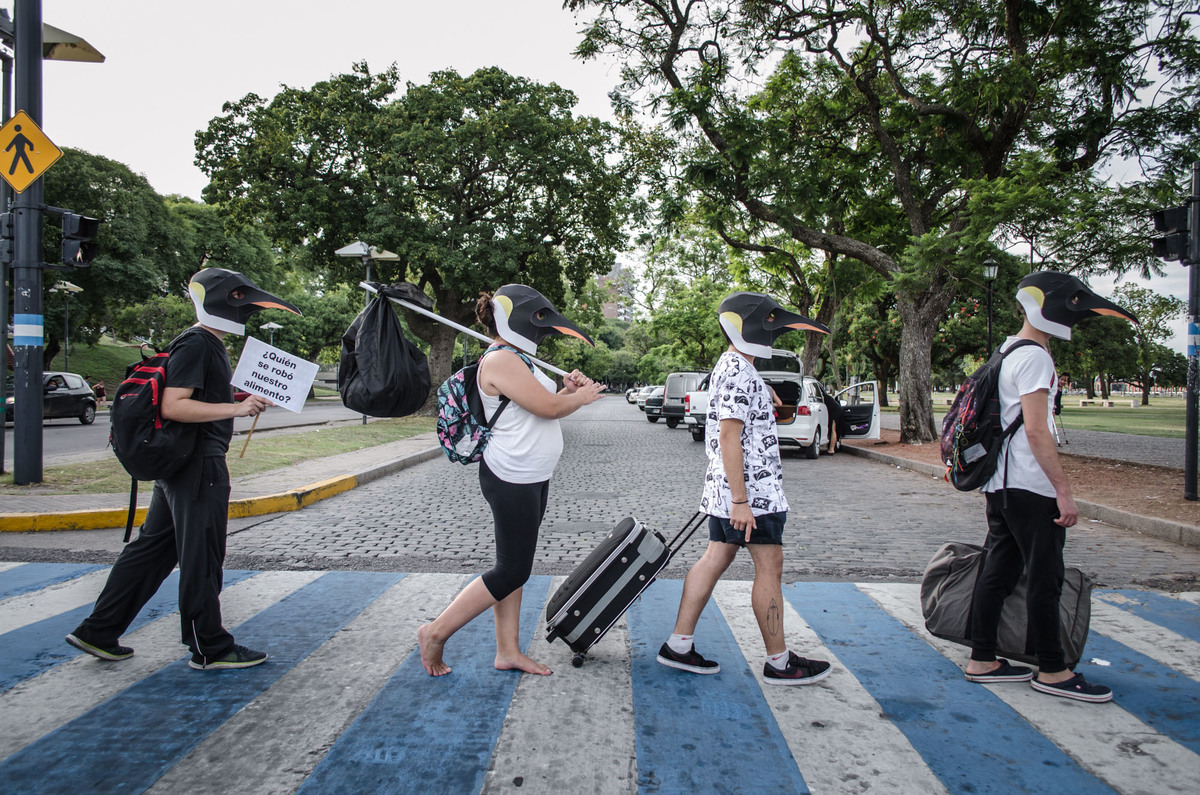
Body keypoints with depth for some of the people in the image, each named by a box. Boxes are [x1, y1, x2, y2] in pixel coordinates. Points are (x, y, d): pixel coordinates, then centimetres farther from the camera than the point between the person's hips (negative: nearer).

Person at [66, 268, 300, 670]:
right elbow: (172, 406, -23)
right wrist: (235, 408, -27)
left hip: (179, 466, 11)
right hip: (199, 466, -11)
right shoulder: (195, 344, -14)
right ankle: (210, 648, 10)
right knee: (201, 557, -1)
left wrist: (246, 401, 16)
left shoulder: (210, 345, 19)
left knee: (152, 548, 16)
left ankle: (98, 632, 24)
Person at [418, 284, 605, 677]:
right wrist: (581, 396, -2)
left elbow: (543, 404, 22)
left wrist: (567, 390, 5)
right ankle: (436, 633, 7)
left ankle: (508, 651, 21)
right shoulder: (500, 359, -17)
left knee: (514, 567, 13)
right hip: (511, 479, -11)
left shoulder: (516, 358, 17)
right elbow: (547, 408, -19)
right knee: (511, 571, -4)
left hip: (531, 477, 11)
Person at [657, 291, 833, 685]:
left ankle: (679, 644, 16)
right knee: (769, 568, -1)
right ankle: (779, 662, 11)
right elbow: (729, 437, -22)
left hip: (727, 487, 10)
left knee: (715, 558, 12)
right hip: (753, 490, -10)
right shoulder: (740, 373, -17)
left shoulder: (729, 367, 17)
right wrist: (741, 502, -23)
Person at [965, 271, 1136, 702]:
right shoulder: (1034, 357, -13)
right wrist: (1064, 490, -17)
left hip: (1001, 484, 10)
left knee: (998, 571, 11)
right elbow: (1036, 431, -19)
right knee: (1045, 578, 0)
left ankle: (982, 659, 17)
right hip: (1028, 488, -10)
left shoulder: (1007, 353, 17)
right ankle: (1052, 670, 10)